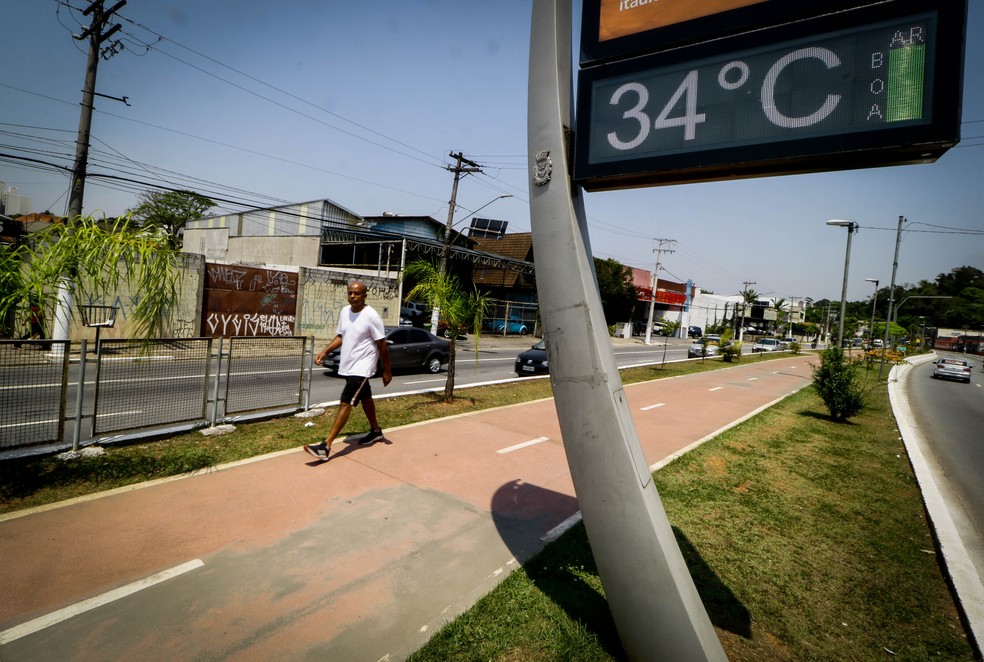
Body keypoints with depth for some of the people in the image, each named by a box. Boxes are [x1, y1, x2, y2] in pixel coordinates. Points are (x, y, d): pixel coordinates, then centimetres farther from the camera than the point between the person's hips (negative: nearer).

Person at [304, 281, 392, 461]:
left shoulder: (371, 316, -18)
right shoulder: (344, 312, 4)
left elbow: (382, 345, -13)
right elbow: (340, 336, 16)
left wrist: (387, 370, -9)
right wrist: (325, 351, 3)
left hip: (361, 368, -8)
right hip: (347, 366, 8)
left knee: (345, 403, -12)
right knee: (365, 398, 22)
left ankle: (326, 446, -12)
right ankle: (376, 431, 40)